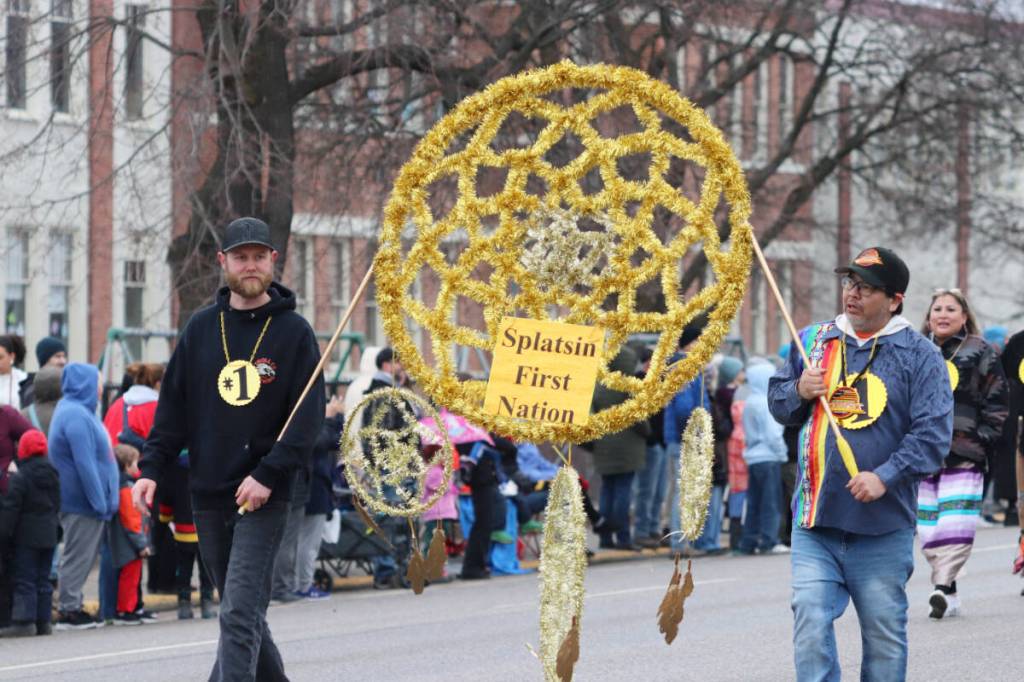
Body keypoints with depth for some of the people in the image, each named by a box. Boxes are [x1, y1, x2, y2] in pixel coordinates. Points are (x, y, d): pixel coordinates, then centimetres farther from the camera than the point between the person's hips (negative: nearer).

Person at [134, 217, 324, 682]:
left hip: (264, 500, -4)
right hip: (208, 496, 4)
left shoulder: (294, 332, -1)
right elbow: (173, 405, 12)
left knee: (239, 615, -14)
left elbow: (309, 415, -7)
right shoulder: (201, 329, 10)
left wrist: (269, 475, -17)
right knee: (243, 611, 13)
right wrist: (152, 468, 0)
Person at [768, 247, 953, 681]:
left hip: (883, 529, -2)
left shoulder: (919, 355, -1)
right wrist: (799, 392, -4)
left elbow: (933, 432, -9)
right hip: (814, 523, 2)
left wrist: (884, 477, -20)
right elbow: (777, 403, 19)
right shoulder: (812, 341, 11)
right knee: (811, 625, -8)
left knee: (884, 635, 7)